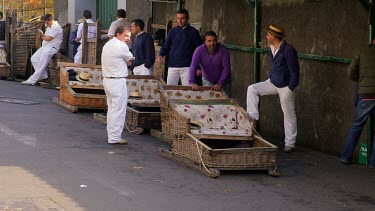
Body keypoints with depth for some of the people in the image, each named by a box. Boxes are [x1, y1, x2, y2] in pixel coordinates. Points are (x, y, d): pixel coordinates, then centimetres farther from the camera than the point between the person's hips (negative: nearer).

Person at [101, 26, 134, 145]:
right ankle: (114, 137, -6)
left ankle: (111, 135, 19)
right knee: (118, 110, -6)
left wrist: (124, 61, 8)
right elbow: (130, 61, -4)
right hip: (118, 81, -10)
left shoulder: (107, 45, 16)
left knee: (111, 109, 15)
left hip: (107, 80, 10)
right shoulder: (121, 46, -13)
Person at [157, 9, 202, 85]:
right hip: (173, 66, 3)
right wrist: (160, 55, -7)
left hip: (187, 67, -3)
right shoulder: (172, 31, 10)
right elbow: (166, 46, 14)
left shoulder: (193, 32, 3)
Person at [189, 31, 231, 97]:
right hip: (208, 81, 0)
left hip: (223, 81, 0)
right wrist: (192, 82, -40)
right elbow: (193, 66, -27)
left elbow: (226, 68, -21)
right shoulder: (199, 50, -19)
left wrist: (220, 84, -29)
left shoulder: (223, 50, -21)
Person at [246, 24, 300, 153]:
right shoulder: (272, 49, 5)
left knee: (289, 115, 1)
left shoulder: (288, 50, -21)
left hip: (285, 87, -8)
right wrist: (270, 80, 16)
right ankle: (252, 117, -3)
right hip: (272, 83, 8)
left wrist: (290, 90, -19)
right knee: (252, 89, -5)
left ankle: (290, 144, 8)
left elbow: (294, 72, -20)